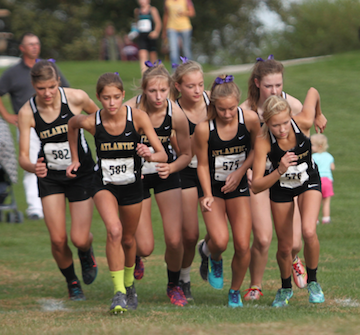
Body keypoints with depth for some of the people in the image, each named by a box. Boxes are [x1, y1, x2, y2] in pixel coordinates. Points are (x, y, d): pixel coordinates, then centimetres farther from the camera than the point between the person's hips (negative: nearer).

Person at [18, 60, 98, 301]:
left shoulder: (76, 98, -18)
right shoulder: (27, 112, -15)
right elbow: (23, 155, -17)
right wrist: (33, 167, -39)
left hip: (82, 172, -1)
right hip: (50, 176, 1)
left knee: (79, 239, -8)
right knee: (58, 239, -8)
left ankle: (86, 253, 31)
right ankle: (72, 282, 21)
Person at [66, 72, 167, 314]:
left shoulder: (138, 117, -19)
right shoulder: (91, 122, -17)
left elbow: (163, 155, -20)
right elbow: (72, 124, 9)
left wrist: (151, 156, -42)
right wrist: (75, 158, 14)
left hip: (132, 185, 1)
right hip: (105, 185, -1)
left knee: (128, 240, 16)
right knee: (114, 231, -26)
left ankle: (129, 284, 45)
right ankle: (118, 292, -21)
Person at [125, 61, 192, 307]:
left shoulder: (176, 114, -20)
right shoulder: (130, 109, -24)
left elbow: (187, 154, -4)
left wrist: (171, 168, -23)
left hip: (166, 173, 1)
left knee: (174, 240, -11)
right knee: (145, 247, -7)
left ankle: (174, 285, 19)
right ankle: (133, 256, 32)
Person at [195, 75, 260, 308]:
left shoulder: (250, 119, -15)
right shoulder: (204, 128, -20)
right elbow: (202, 165, -8)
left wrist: (241, 171, -9)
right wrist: (208, 196, -18)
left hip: (238, 186, 2)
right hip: (212, 186, -2)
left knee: (243, 246, -7)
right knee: (220, 241, -21)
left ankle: (235, 292, 18)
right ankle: (212, 256, 17)